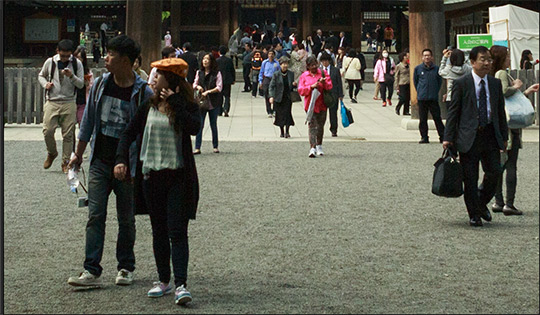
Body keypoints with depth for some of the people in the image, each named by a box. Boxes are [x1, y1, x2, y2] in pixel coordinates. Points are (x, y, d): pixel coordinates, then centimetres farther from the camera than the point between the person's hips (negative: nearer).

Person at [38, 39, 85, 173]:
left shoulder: (77, 63, 1)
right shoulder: (50, 62, 3)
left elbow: (81, 84, 2)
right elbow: (41, 75, 20)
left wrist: (71, 76, -17)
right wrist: (45, 84, -1)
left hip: (69, 103, -1)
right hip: (52, 102, 1)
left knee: (68, 134, -1)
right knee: (47, 130, -8)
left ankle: (66, 162, 11)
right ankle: (51, 153, 20)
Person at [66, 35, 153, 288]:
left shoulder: (143, 93, -9)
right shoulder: (100, 84, 4)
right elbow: (88, 121, 14)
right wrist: (78, 154, 18)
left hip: (128, 165, -3)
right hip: (100, 162, 3)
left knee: (126, 219, 8)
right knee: (95, 216, -4)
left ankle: (125, 268, 22)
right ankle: (92, 271, -4)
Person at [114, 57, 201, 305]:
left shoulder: (187, 107, -3)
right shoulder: (147, 108, 8)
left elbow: (193, 127, -24)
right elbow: (128, 134, 12)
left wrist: (175, 102, -18)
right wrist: (121, 160, -2)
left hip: (178, 176, -4)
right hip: (151, 176, 4)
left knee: (177, 232, -9)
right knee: (159, 231, 12)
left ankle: (181, 285, -11)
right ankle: (164, 281, 23)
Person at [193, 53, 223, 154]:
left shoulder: (217, 73, -3)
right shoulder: (199, 73, 8)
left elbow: (219, 87, -8)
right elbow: (194, 84, 15)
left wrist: (208, 92, -19)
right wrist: (197, 87, -8)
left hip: (214, 102, -2)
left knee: (213, 125, 8)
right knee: (200, 124, -5)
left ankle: (215, 147, 19)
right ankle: (197, 148, -4)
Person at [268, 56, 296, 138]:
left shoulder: (291, 74, 4)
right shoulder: (276, 74, -4)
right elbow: (271, 86, -7)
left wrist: (294, 85, -9)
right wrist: (271, 96, -20)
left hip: (288, 98, 1)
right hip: (278, 98, -1)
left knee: (287, 114, -8)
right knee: (280, 115, 5)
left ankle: (287, 131, 1)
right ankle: (282, 132, 19)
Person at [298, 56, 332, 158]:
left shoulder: (323, 73, 7)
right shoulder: (304, 76, 6)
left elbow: (329, 86, 3)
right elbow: (300, 90, -1)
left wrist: (324, 82, -18)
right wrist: (311, 86, -15)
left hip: (322, 104, 2)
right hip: (310, 104, -2)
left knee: (320, 125, 11)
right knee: (312, 125, -13)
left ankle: (319, 146, 29)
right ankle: (312, 148, -20)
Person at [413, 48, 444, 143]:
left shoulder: (436, 69, 2)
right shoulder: (418, 68, 4)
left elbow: (440, 81, 12)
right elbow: (415, 81, 14)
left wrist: (435, 91, 8)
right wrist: (419, 91, 11)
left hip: (433, 98, -1)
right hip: (422, 99, 1)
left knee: (437, 118, 0)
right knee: (422, 119, 4)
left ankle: (442, 136, 6)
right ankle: (424, 137, 12)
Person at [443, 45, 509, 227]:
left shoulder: (495, 84, 10)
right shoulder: (461, 84, -2)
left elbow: (501, 111, 15)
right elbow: (453, 112, -2)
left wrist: (504, 136, 13)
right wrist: (448, 137, -7)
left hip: (490, 135, 3)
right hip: (469, 137, -3)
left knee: (494, 171, -4)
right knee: (470, 179, 2)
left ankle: (482, 203, 22)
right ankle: (474, 214, 16)